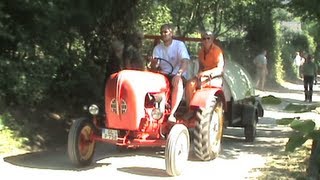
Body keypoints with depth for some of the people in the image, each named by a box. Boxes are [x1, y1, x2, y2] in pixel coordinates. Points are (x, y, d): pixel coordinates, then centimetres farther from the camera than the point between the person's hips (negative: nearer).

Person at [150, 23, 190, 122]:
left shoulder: (179, 45, -3)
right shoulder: (157, 48, 9)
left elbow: (185, 61, -18)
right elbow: (153, 66, 1)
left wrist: (178, 74, -37)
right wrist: (154, 62, -25)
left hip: (177, 75, -4)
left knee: (178, 83, -39)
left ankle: (172, 114, -43)